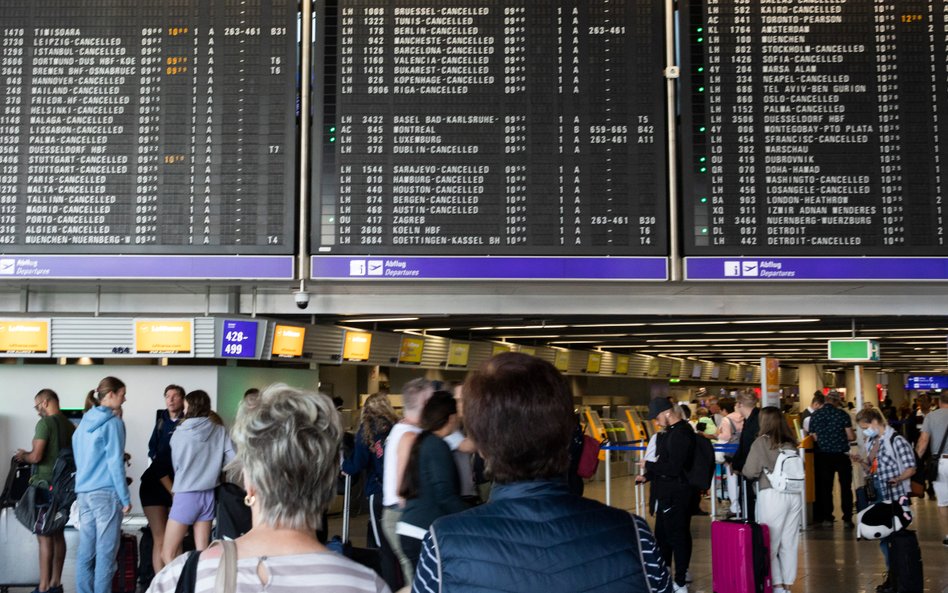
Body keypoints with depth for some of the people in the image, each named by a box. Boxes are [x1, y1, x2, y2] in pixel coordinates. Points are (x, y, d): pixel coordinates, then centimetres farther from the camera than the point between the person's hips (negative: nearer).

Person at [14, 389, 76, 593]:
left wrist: (23, 455, 2)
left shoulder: (45, 423, -13)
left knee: (44, 536, -5)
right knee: (58, 534, 12)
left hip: (46, 485, -7)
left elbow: (36, 456, -20)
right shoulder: (70, 426, 9)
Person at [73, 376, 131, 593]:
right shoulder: (113, 422, -8)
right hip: (106, 493, -7)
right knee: (106, 552, -3)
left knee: (85, 550, 8)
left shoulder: (85, 422, 13)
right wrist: (125, 498, -9)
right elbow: (115, 463, -12)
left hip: (83, 492, 7)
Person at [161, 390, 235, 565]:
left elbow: (176, 465, 4)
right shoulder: (220, 432, -3)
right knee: (202, 554, 10)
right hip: (209, 495, 4)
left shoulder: (179, 433, -7)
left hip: (186, 495, -4)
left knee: (168, 554, 3)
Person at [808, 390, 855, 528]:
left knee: (825, 487, 10)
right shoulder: (842, 414, -8)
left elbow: (814, 437, 2)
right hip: (841, 454, -2)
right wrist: (847, 436, 14)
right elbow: (851, 436, -8)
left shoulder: (815, 415, -1)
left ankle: (827, 518, 12)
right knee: (845, 487, 7)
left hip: (823, 455, 2)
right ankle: (847, 518, 7)